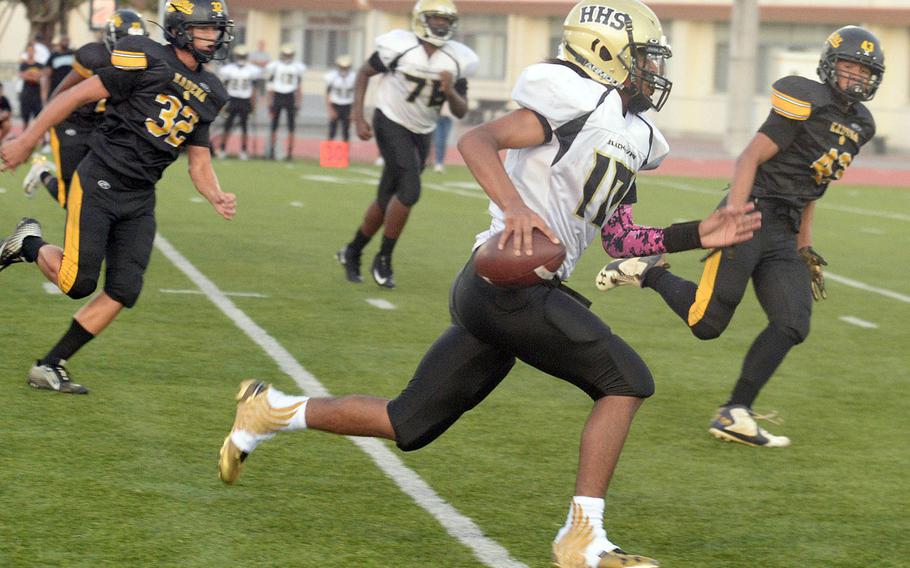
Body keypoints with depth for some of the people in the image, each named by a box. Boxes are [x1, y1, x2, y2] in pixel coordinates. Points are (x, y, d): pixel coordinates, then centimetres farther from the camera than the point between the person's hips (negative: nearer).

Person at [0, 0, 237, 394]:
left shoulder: (208, 93, 11)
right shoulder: (146, 60, -10)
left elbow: (199, 164, 15)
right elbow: (80, 95, -7)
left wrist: (217, 198, -6)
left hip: (139, 200, 6)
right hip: (98, 184, -6)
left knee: (123, 292, -2)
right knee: (77, 283, -11)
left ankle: (50, 366, 9)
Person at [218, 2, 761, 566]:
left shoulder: (630, 138, 21)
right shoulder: (581, 101, -8)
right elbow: (476, 140, -18)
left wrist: (699, 235, 15)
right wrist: (515, 207, -34)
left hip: (491, 291, 10)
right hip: (508, 284, -10)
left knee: (409, 426, 14)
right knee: (626, 381, -11)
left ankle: (271, 410, 24)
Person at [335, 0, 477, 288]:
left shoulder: (457, 60, -4)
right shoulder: (399, 46, -16)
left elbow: (461, 112, 1)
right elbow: (364, 73, -1)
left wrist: (450, 92, -21)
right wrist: (358, 117, -7)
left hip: (420, 134, 5)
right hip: (391, 124, -5)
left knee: (387, 200, 10)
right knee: (409, 190, -20)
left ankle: (352, 253, 30)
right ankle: (383, 259, -6)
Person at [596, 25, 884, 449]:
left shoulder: (859, 126, 16)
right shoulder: (809, 102, -9)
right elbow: (750, 158, -13)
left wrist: (805, 249, 22)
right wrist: (733, 217, -24)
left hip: (782, 234, 8)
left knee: (792, 326, -5)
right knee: (706, 323, -9)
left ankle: (735, 414, 0)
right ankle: (644, 272, 15)